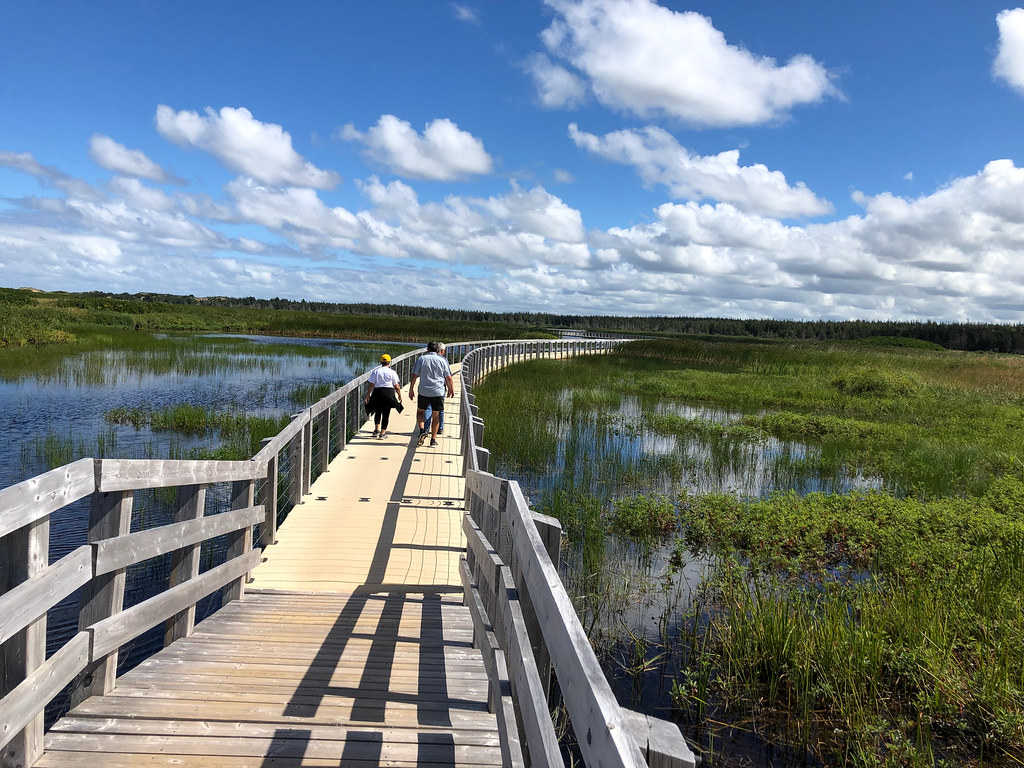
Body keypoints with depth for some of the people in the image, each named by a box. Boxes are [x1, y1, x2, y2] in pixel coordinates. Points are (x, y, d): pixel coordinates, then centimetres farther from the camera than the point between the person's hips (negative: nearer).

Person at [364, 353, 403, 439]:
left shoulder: (375, 371, 3)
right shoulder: (392, 372, 0)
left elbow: (371, 385, -1)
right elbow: (397, 387, 0)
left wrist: (368, 395, 3)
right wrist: (399, 396, 12)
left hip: (377, 392, 2)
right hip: (389, 392, -1)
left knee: (378, 412, 18)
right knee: (386, 413, 5)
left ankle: (377, 429, 6)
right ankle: (383, 433, 5)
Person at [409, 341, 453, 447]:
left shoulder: (421, 359, 1)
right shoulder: (442, 361, 1)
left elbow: (414, 376, -2)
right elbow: (448, 378, 3)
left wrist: (411, 389, 6)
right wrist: (451, 389, 16)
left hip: (424, 391, 0)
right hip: (439, 392, 0)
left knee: (420, 411, 17)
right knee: (435, 415, 9)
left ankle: (422, 430, -6)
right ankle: (433, 439, 11)